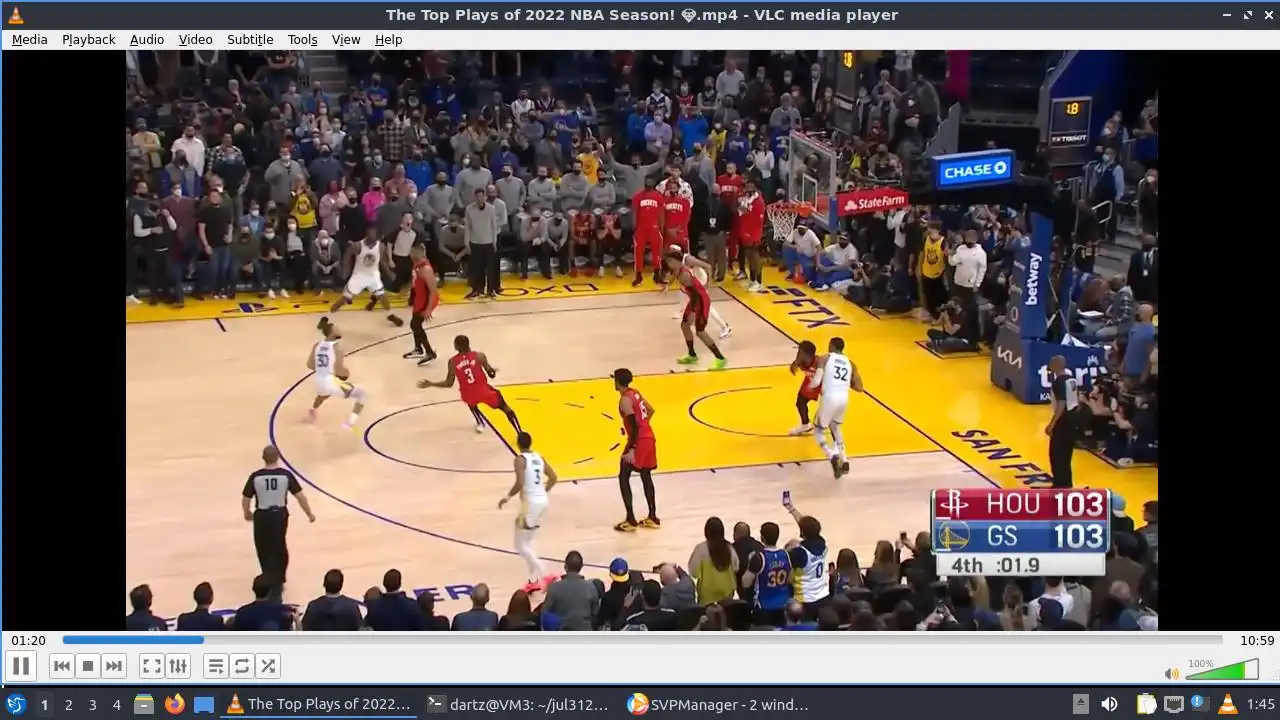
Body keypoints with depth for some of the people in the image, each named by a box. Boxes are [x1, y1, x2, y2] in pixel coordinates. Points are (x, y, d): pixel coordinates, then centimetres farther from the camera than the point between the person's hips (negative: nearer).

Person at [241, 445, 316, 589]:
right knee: (280, 548, 24)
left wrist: (247, 513, 17)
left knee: (265, 550, 17)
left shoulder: (255, 476, -12)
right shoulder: (286, 475, -11)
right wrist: (309, 513, 7)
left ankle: (271, 581, 17)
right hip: (280, 515, 2)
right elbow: (300, 496, -7)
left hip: (262, 516, -1)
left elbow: (245, 500, -5)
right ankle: (278, 581, 34)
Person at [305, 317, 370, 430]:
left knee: (324, 392, 46)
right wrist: (347, 373, 1)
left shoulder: (317, 345, 3)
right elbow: (339, 370, -21)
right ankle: (350, 422, -4)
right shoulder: (337, 348, -16)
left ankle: (312, 411, 64)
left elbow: (310, 365, 8)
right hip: (333, 382, -7)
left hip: (319, 382, 7)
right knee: (363, 395, 7)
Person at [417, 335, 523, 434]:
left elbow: (449, 384, 3)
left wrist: (430, 384, 17)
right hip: (483, 391, -2)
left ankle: (480, 423, 30)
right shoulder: (479, 356, -2)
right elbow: (492, 374, 1)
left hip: (469, 395, 2)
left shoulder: (452, 362, 1)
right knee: (506, 409, 14)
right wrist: (493, 371, 26)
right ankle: (521, 433, 3)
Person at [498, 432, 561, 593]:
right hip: (542, 501, 8)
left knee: (521, 545, 1)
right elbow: (553, 478, 14)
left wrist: (508, 497, -9)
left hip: (530, 503, -8)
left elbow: (519, 484, -23)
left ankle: (544, 575, -9)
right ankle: (534, 580, 20)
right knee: (527, 541, 21)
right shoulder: (539, 457, 11)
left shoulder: (520, 459, -13)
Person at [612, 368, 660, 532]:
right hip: (649, 438, 9)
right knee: (646, 476, 18)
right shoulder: (634, 393, 10)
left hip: (639, 441, -9)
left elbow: (635, 427, -21)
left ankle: (630, 521, -1)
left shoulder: (625, 400, -17)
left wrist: (631, 449, -20)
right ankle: (652, 518, 23)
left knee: (623, 477, 1)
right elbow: (650, 410, 21)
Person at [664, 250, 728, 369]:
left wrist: (692, 312, -27)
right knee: (684, 325, 18)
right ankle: (692, 355, 30)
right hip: (696, 299, 10)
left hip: (701, 300, -10)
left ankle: (720, 359, -8)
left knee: (700, 332, -11)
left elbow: (694, 293, -26)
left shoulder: (683, 275, -25)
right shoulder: (678, 271, 6)